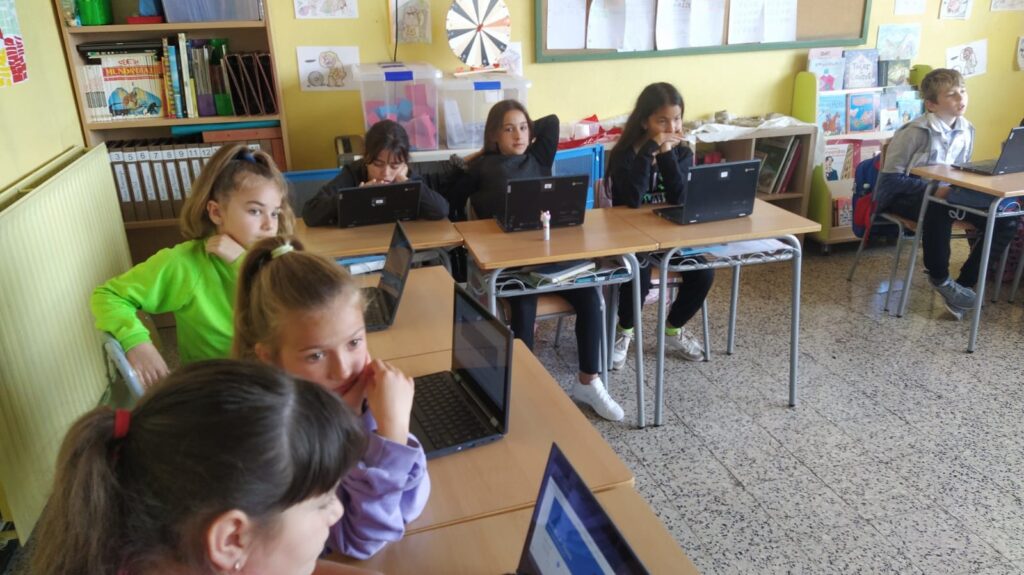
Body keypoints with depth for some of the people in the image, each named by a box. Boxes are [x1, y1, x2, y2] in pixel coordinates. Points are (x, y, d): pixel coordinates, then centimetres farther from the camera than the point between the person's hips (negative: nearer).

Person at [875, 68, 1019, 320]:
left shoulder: (967, 129, 4)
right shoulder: (916, 131, -18)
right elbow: (891, 176, -19)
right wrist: (933, 190, -27)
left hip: (944, 193, 7)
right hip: (903, 195, -7)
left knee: (1005, 221, -10)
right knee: (938, 210, -41)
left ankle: (965, 284, -1)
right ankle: (940, 279, -17)